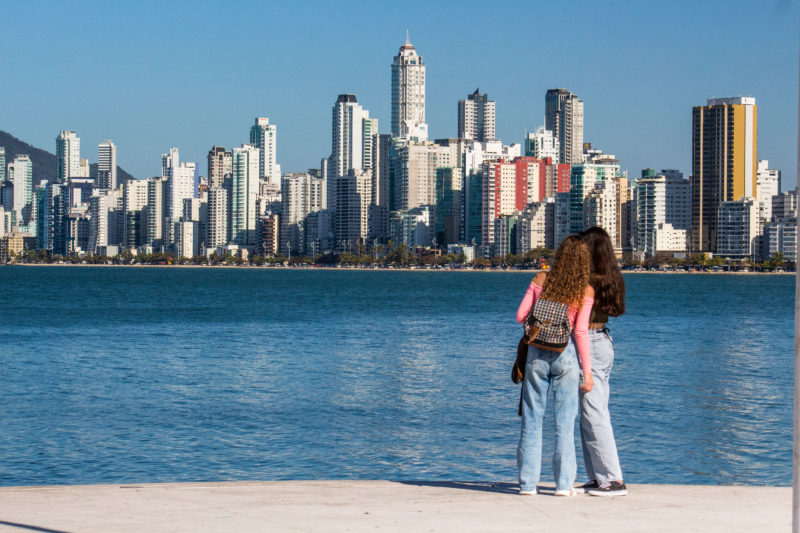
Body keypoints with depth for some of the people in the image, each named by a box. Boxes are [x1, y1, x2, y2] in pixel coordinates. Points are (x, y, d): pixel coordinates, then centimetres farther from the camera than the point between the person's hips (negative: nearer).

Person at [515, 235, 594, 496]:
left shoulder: (540, 280, -3)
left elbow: (521, 316, 0)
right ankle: (564, 482, 5)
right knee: (565, 420, 6)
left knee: (532, 418, 7)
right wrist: (587, 370, -5)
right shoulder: (586, 291, -7)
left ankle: (528, 482, 7)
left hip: (537, 352, 1)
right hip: (566, 353, -1)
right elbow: (581, 332, -10)